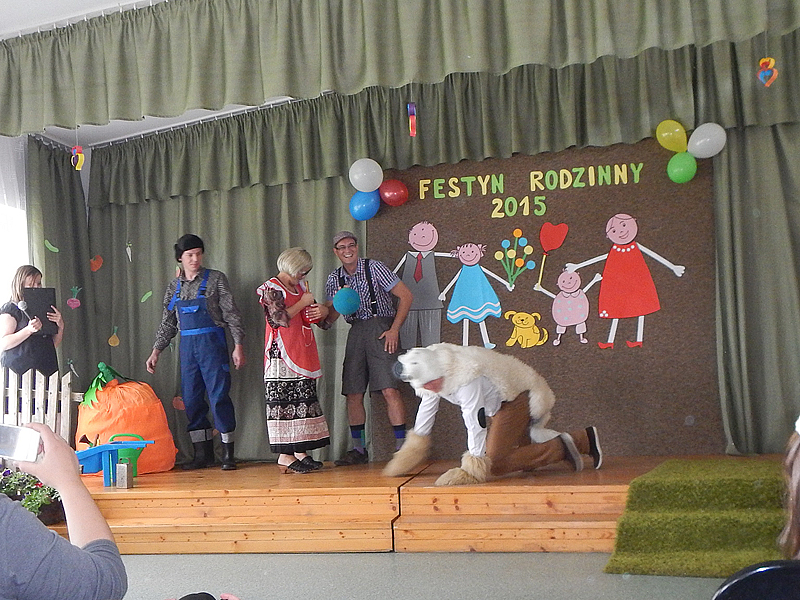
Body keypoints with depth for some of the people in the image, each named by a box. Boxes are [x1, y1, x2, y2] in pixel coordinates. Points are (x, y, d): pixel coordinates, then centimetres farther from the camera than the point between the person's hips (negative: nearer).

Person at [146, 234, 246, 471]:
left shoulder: (215, 279, -1)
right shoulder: (175, 286, 12)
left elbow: (231, 314, -4)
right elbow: (168, 323, 18)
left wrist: (238, 345, -11)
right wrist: (156, 351, 11)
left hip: (212, 342, -5)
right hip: (187, 345, 5)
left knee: (219, 396, -7)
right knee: (191, 399, 4)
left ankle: (228, 453, 0)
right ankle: (203, 453, 12)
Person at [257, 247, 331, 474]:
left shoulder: (300, 286, 20)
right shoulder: (271, 289, -5)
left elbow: (308, 316, 25)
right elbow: (279, 318, -17)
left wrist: (321, 310, 1)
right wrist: (303, 302, -9)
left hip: (303, 354, 9)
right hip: (282, 354, -8)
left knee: (303, 399, 6)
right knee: (284, 401, -9)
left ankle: (300, 451, 10)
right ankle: (285, 455, -8)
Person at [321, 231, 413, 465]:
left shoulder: (373, 268, -3)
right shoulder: (334, 280, 11)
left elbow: (406, 296, -5)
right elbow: (326, 321, 10)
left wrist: (394, 329, -10)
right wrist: (337, 303, -11)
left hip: (380, 329, -5)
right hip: (355, 331, 5)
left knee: (389, 389, -15)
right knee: (353, 393, 2)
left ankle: (402, 446, -10)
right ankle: (359, 450, 12)